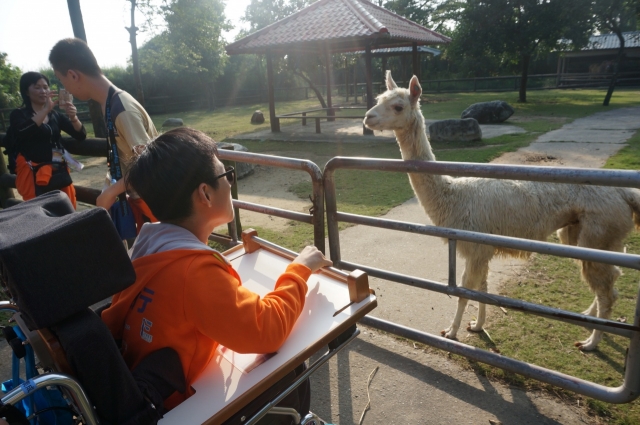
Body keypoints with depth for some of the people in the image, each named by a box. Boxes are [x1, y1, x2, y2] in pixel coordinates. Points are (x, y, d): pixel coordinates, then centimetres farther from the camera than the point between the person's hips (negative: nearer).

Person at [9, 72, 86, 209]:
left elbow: (80, 135, 2)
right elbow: (23, 132, -20)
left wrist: (73, 117, -18)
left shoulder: (55, 115, 12)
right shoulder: (18, 114, 2)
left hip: (59, 173, 4)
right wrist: (46, 109, -28)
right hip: (34, 176, -4)